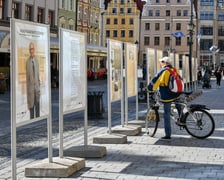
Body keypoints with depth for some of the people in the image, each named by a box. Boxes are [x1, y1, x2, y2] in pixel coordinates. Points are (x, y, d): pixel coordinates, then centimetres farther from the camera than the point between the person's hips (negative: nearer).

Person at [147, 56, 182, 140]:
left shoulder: (163, 71, -9)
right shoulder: (175, 71, 9)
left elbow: (155, 81, -10)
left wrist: (150, 88, 6)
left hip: (167, 97, -5)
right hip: (176, 95, 5)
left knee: (167, 116, 0)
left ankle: (168, 135, 1)